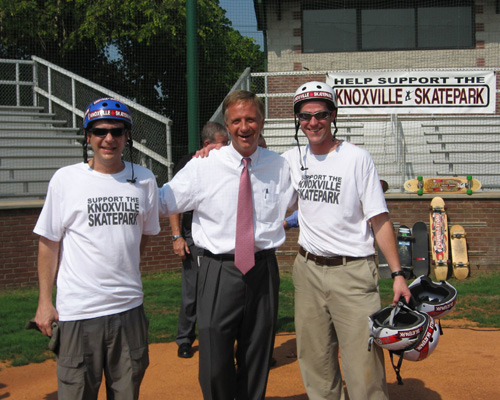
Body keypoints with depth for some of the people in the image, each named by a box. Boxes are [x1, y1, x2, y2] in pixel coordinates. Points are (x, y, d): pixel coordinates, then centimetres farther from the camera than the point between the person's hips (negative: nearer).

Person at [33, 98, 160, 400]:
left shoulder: (145, 180, 5)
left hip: (129, 308, 3)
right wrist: (45, 302, -1)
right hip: (77, 310, -2)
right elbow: (49, 243, 0)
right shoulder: (65, 179, -2)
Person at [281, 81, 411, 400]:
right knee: (315, 359, 12)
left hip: (353, 271, -4)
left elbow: (379, 219, -6)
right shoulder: (292, 159, 7)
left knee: (364, 361, -7)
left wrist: (397, 273, -13)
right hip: (308, 268, 5)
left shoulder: (357, 158, -5)